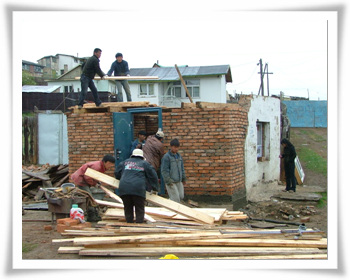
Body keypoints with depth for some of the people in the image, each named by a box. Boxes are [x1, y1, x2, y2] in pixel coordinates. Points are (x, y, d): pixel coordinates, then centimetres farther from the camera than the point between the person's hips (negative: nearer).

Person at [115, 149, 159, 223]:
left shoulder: (125, 162, 23)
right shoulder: (145, 164, 17)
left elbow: (117, 173, 24)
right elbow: (153, 176, 15)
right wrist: (155, 188, 25)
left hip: (124, 189, 2)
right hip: (138, 189, -2)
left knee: (128, 209, 13)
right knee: (139, 210, 6)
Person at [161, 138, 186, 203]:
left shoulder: (179, 156, 10)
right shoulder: (166, 157, -12)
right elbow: (164, 170, -14)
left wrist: (183, 178, 17)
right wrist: (168, 181, -16)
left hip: (179, 181, 7)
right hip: (171, 182, -7)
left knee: (181, 196, 10)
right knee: (175, 197, -9)